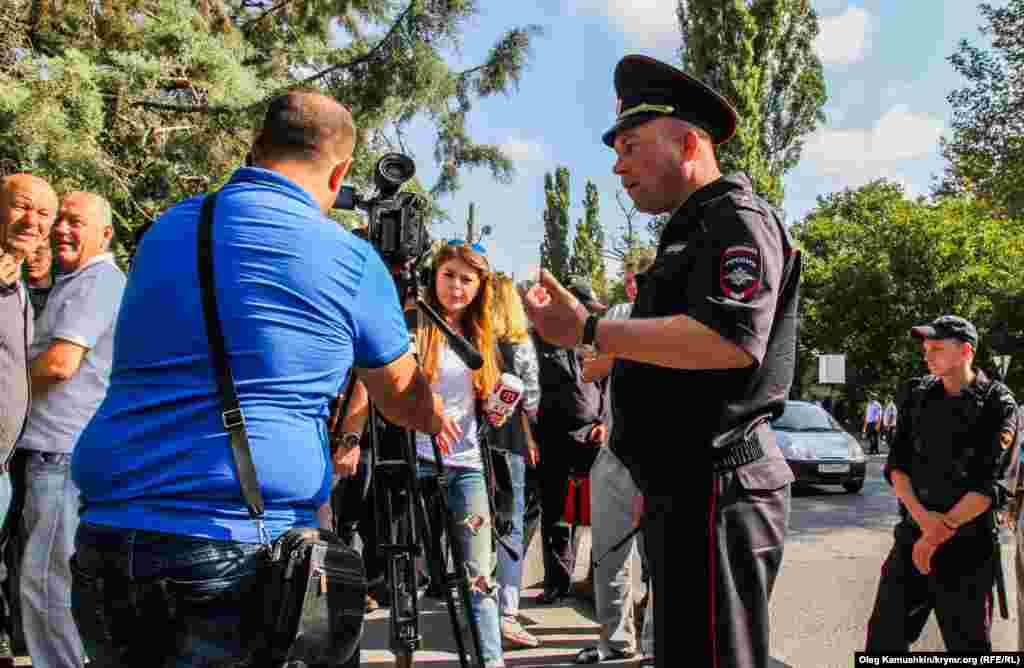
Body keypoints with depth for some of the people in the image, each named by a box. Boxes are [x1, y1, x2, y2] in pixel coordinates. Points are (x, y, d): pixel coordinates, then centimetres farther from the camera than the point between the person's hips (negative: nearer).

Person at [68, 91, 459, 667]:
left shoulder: (161, 234, 11)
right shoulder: (351, 259, -4)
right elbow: (405, 401, 10)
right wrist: (438, 419, 35)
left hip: (105, 544, 6)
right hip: (241, 553, -5)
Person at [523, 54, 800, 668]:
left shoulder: (738, 219, -10)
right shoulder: (692, 230, 23)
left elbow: (729, 340, -28)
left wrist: (590, 332, -23)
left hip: (717, 493, -10)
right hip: (683, 491, 11)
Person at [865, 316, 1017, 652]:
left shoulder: (997, 404, -6)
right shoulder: (918, 395, 7)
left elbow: (992, 484, -12)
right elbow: (896, 463, 4)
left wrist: (939, 533, -15)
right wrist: (922, 515, -13)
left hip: (967, 546, -4)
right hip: (912, 534, 4)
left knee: (968, 643, 7)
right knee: (884, 636, 5)